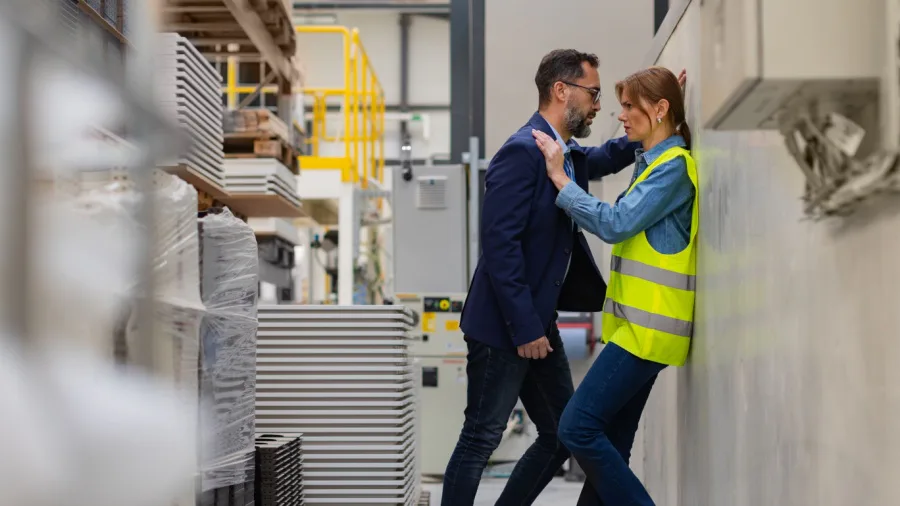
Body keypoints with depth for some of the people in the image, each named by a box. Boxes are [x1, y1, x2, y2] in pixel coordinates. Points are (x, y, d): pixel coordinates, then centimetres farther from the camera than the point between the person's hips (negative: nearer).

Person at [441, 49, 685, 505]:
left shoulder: (569, 155, 12)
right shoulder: (523, 151, -17)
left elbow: (606, 158, 35)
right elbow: (500, 244, -22)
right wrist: (524, 327, -22)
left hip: (537, 323, 10)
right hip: (503, 328, -10)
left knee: (561, 437, 13)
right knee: (480, 441, -3)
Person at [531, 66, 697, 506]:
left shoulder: (674, 165, -10)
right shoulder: (653, 162, 19)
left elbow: (614, 223, -19)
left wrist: (559, 177, -12)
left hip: (648, 327, -9)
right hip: (640, 324, 9)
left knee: (578, 427, -13)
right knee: (609, 446, 9)